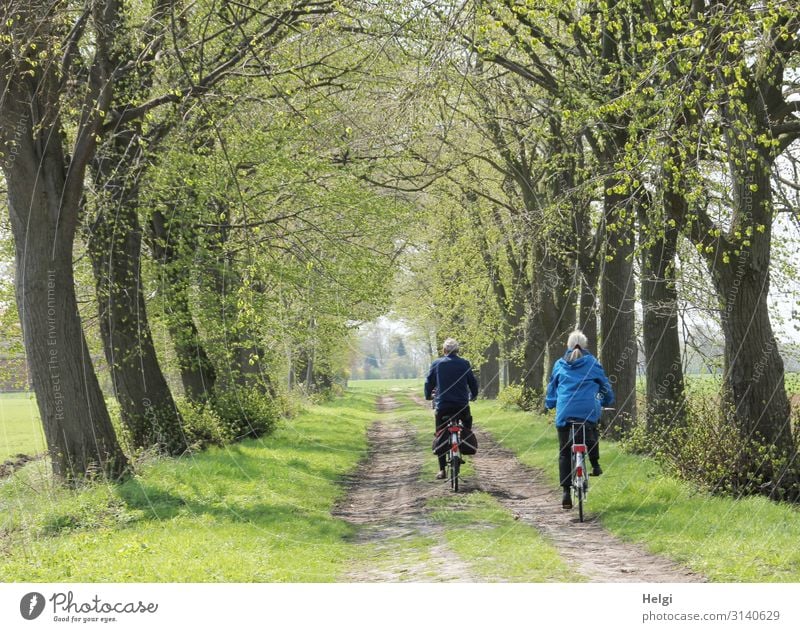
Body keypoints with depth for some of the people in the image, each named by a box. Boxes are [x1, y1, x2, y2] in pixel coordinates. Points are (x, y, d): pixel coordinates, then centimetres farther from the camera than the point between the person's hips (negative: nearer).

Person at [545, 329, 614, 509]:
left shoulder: (559, 365, 13)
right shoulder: (592, 363, 9)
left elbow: (552, 388, 20)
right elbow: (605, 385, 17)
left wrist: (549, 404, 37)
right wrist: (606, 401, 35)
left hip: (564, 412, 1)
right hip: (589, 411, -1)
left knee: (564, 452, 4)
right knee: (591, 435, 31)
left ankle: (566, 492, -3)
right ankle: (595, 465, 15)